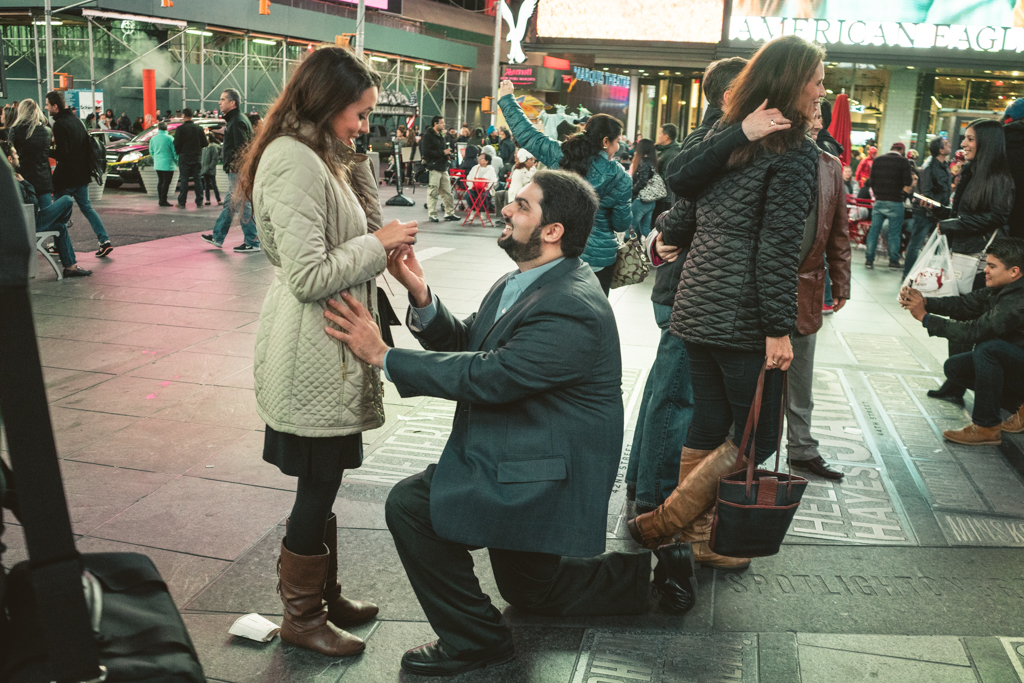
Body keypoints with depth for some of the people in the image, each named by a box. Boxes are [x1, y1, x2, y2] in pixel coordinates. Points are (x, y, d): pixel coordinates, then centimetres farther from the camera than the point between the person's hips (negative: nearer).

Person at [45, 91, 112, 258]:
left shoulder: (60, 125, -17)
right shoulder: (76, 120, 10)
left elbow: (62, 153, -21)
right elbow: (88, 145, 16)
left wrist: (46, 151, -8)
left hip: (66, 177, -8)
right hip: (82, 175, 8)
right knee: (86, 207, 12)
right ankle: (104, 240, 1)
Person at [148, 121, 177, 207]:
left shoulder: (153, 138, 4)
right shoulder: (170, 138, -11)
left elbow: (151, 152, 13)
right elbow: (175, 152, -7)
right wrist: (177, 161, 7)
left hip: (157, 165, 6)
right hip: (168, 164, -6)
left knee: (160, 181, 14)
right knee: (166, 182, -4)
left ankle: (160, 200, 16)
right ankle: (163, 201, -6)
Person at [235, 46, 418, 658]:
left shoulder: (320, 157, 14)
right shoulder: (293, 161, -19)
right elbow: (308, 276, -24)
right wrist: (378, 243, -14)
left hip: (329, 349, 10)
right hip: (311, 355, -10)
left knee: (324, 482, 19)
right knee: (318, 487, 3)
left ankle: (323, 595, 34)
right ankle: (302, 616, 21)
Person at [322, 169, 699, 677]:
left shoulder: (572, 310, -28)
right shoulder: (522, 281, 4)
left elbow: (484, 376, -31)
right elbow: (463, 342, 4)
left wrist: (383, 356, -28)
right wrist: (421, 296, -14)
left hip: (546, 478, -11)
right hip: (519, 460, 11)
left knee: (411, 504, -18)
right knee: (529, 588, 26)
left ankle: (473, 638, -1)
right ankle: (652, 569, 35)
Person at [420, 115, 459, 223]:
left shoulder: (440, 136, 20)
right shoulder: (428, 135, -9)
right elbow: (426, 152, -18)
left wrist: (448, 152, 6)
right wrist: (442, 153, -17)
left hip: (443, 167, 8)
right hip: (434, 167, -8)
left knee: (447, 192, 9)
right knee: (433, 192, -4)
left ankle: (449, 213, 16)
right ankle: (432, 214, 3)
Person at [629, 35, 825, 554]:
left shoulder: (724, 136, 13)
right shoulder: (796, 151, -10)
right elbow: (778, 247, -16)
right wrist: (779, 329, -15)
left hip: (696, 308, 8)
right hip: (742, 317, -8)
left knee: (707, 424, 16)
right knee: (756, 438, 5)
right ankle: (661, 524, 4)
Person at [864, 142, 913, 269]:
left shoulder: (877, 160, 8)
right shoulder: (902, 161, -7)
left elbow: (872, 179, 13)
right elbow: (908, 182, -11)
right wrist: (904, 186, 12)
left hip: (879, 201, 4)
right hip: (895, 202, -4)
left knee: (874, 230, 6)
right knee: (894, 232, 4)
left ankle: (869, 259, 5)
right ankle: (893, 260, 7)